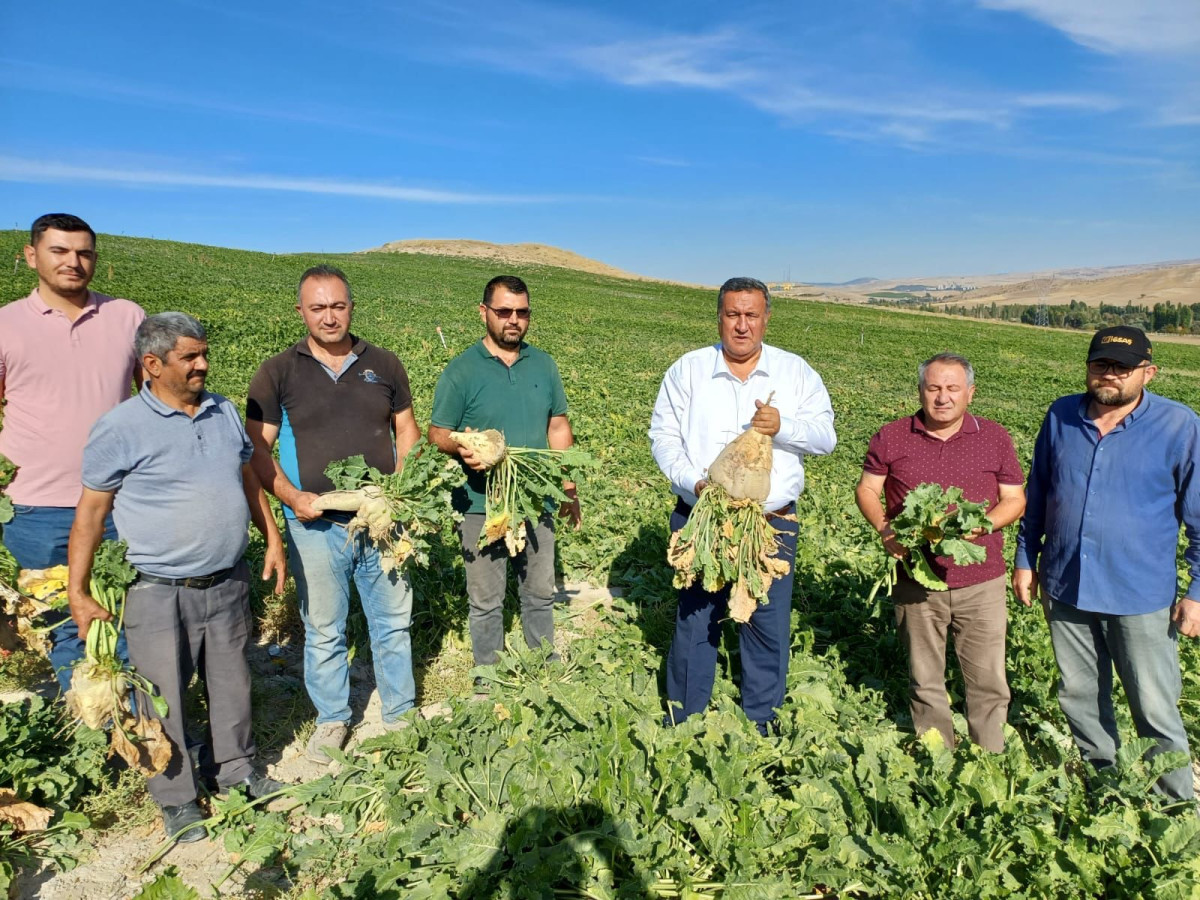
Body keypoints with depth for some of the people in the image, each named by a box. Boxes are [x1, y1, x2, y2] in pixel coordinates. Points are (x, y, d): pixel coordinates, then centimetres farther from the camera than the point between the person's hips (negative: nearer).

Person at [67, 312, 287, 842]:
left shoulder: (224, 412, 5)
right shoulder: (121, 429, -12)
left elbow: (248, 479, 16)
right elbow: (90, 513, -7)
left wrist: (273, 540, 14)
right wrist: (78, 593, -6)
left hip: (228, 584, 5)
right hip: (159, 594, -4)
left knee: (232, 684, 18)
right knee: (165, 699, 9)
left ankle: (238, 771, 39)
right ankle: (176, 798, 29)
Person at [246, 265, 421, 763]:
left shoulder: (384, 365, 5)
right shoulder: (277, 373, -1)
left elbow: (406, 430, 10)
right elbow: (258, 447, -1)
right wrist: (292, 497, -16)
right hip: (316, 525, -1)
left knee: (394, 621, 12)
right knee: (323, 631, 12)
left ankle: (400, 715, 31)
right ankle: (331, 721, 32)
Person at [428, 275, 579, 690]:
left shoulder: (543, 364, 6)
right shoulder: (461, 370, -6)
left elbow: (558, 427, 12)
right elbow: (437, 434, -4)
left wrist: (568, 488, 10)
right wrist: (460, 447, -27)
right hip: (482, 506, -3)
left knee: (540, 592, 17)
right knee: (486, 600, 8)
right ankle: (488, 679, 27)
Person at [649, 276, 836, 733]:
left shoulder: (796, 371, 6)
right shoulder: (687, 369, 4)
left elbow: (825, 437, 0)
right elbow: (663, 436, 0)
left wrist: (783, 426, -20)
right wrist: (694, 483, -16)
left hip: (772, 525, 1)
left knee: (769, 626, 8)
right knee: (694, 622, 9)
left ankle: (760, 727, 28)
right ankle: (682, 725, 27)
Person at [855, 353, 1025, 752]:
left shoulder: (995, 438, 2)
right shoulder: (890, 438, 1)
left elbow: (1015, 499, 5)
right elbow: (866, 489, 6)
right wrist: (885, 529, -12)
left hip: (981, 583, 0)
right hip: (916, 581, 0)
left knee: (988, 681, 5)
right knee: (925, 682, 13)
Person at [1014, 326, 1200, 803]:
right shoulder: (1061, 416, 3)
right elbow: (1037, 495, 12)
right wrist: (1025, 559, 11)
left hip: (1141, 596, -3)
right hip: (1065, 588, 4)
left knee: (1155, 711, 6)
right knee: (1079, 698, 17)